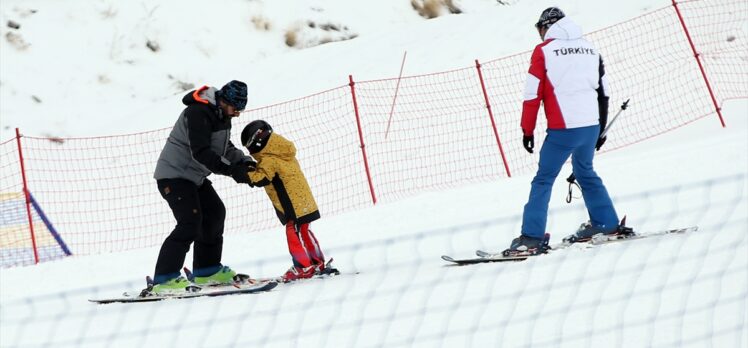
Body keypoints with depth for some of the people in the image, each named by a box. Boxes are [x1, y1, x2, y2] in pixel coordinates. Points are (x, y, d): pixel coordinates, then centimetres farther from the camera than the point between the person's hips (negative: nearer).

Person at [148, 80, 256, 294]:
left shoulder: (221, 115, 9)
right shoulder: (198, 113, -24)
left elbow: (225, 148, 15)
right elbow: (201, 152, -31)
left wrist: (244, 162, -4)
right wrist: (231, 170, -35)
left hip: (194, 176, 10)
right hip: (174, 174, -10)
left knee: (215, 213, 15)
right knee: (190, 222, -20)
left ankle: (207, 270, 28)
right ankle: (164, 280, -24)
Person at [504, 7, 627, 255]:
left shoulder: (544, 51, -3)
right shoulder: (590, 49, 13)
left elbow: (532, 95, -5)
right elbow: (603, 91, 16)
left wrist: (527, 131, 2)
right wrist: (600, 128, 24)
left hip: (562, 129, -6)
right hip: (591, 126, 6)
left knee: (543, 179, -1)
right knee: (585, 173, 24)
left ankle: (532, 238, -8)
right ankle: (606, 223, 27)